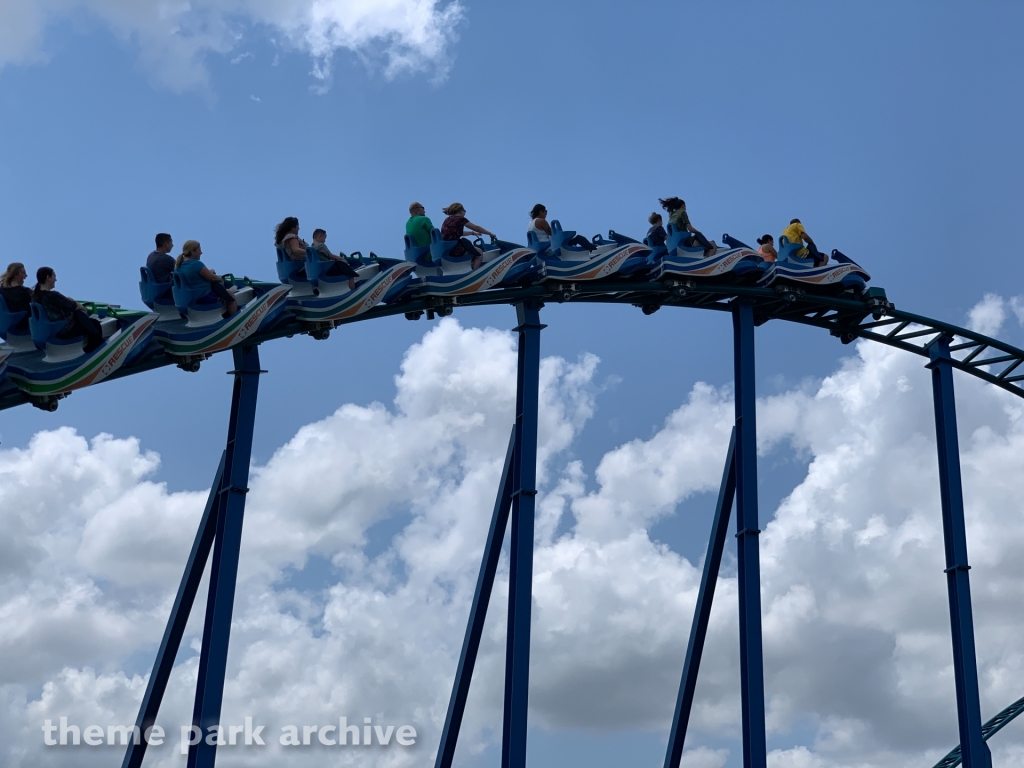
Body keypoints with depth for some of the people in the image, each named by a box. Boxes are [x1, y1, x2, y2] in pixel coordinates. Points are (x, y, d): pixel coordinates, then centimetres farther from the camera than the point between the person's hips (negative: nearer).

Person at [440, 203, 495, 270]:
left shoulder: (447, 220, 16)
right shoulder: (460, 219, -7)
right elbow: (477, 228, 0)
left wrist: (472, 233, 36)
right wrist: (491, 234, 12)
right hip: (455, 249, -9)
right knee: (479, 253, 8)